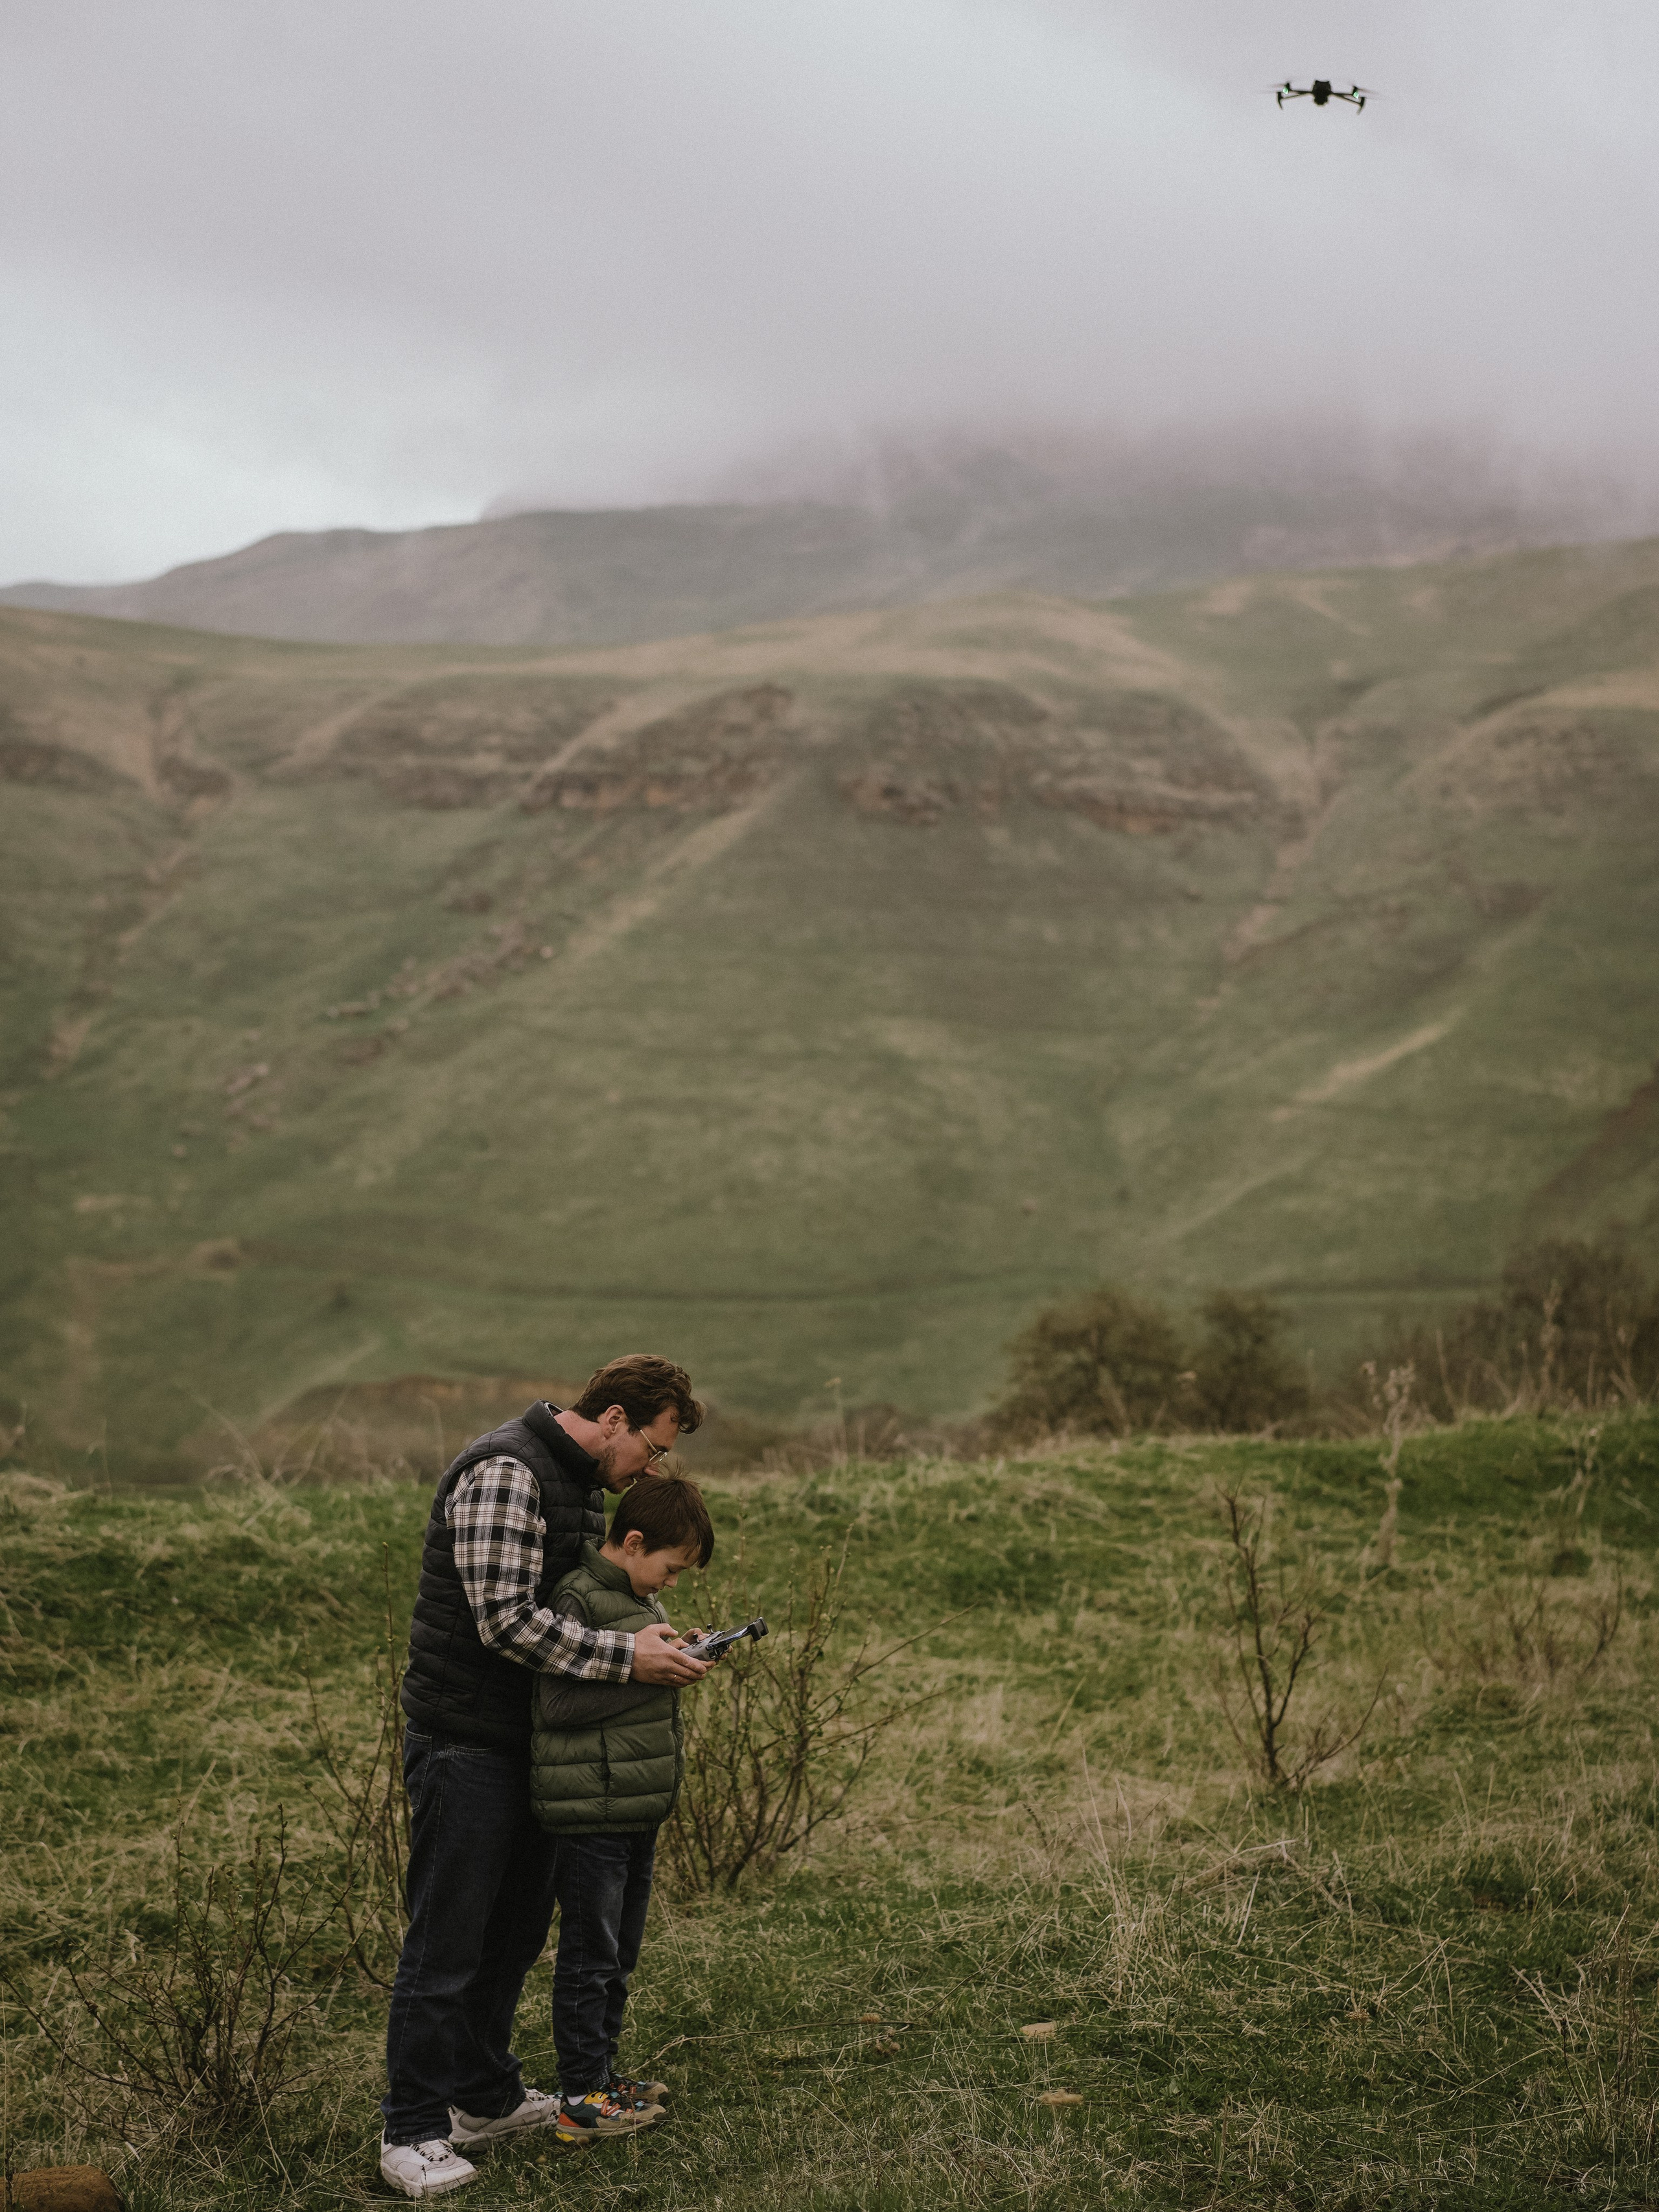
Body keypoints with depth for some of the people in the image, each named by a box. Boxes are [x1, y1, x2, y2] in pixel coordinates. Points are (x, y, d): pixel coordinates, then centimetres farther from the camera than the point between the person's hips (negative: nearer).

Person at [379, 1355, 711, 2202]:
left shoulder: (581, 1481, 12)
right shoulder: (504, 1472, -20)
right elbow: (506, 1620, -26)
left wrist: (649, 1640, 6)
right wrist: (625, 1657, -23)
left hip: (531, 1743, 10)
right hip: (465, 1741, -10)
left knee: (517, 1927, 17)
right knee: (446, 1941, -4)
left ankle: (486, 2097, 30)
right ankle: (412, 2131, 4)